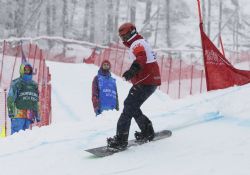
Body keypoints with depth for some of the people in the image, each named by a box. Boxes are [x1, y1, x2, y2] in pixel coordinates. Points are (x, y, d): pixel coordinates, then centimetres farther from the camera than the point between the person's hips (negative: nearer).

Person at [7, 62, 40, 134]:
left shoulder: (34, 85, 22)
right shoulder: (16, 83, 2)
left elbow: (36, 102, 27)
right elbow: (10, 98, -6)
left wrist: (37, 115, 21)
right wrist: (11, 111, -16)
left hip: (29, 116, 6)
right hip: (18, 114, -6)